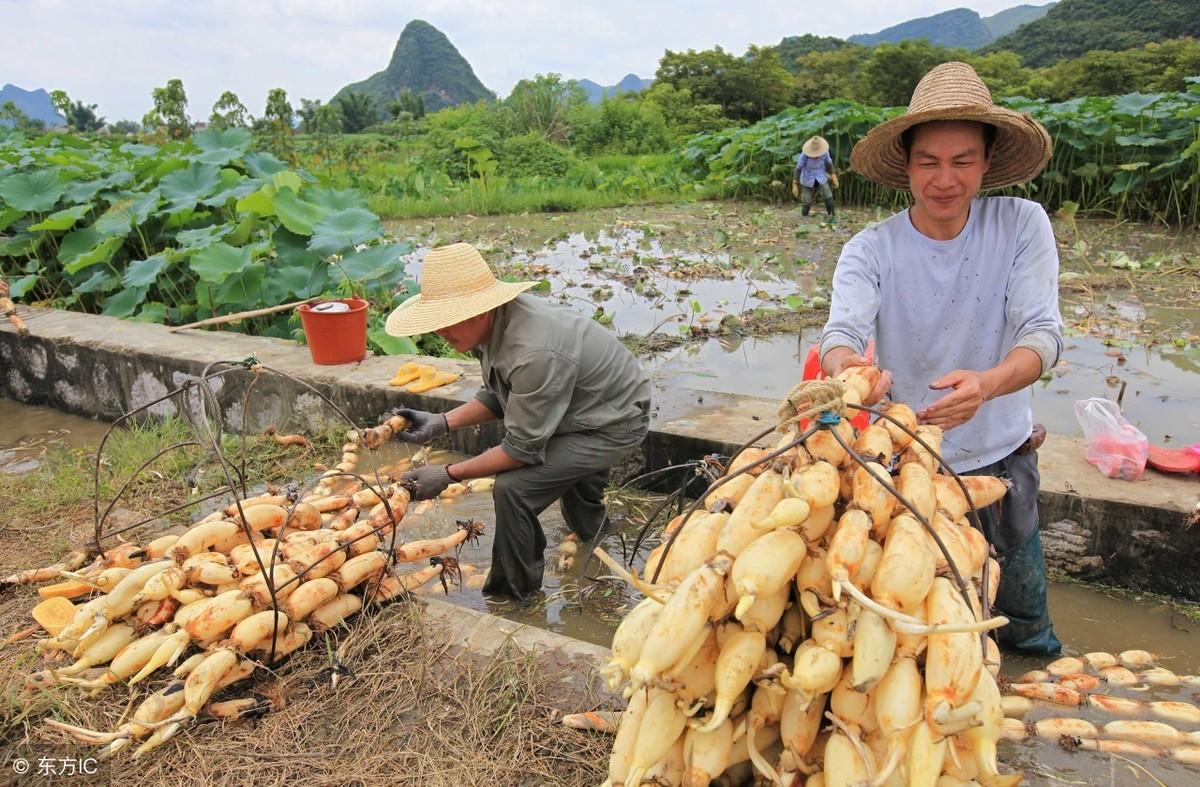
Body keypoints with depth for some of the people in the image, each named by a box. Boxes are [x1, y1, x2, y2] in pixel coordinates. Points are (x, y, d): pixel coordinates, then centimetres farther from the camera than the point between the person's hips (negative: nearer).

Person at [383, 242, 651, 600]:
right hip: (587, 407, 9)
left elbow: (523, 449, -29)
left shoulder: (534, 354, -39)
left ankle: (511, 593, 2)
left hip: (617, 424, -9)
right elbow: (497, 396, 2)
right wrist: (442, 423, -10)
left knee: (514, 486, -22)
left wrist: (448, 474, -23)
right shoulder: (496, 322, -12)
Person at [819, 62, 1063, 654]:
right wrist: (846, 367, -54)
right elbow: (841, 332, -28)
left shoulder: (1022, 225, -12)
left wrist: (987, 383, -43)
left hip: (1003, 456, 2)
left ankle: (1036, 664, 54)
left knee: (1023, 616, 22)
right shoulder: (871, 250, -15)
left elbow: (1043, 332, -20)